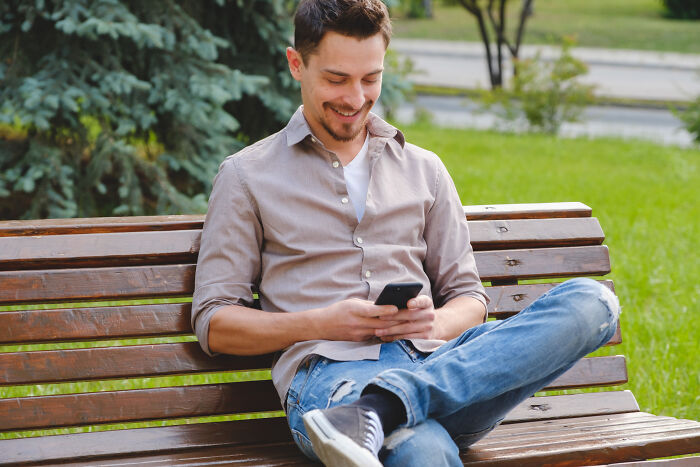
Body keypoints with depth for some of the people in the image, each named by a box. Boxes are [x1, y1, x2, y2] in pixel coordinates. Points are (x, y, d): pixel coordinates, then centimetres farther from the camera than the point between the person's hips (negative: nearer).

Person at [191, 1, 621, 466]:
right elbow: (214, 324, 9)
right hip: (330, 370, -7)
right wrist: (322, 323, -8)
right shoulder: (247, 176, 15)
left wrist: (434, 323, -2)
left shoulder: (423, 170, 26)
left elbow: (468, 298, 24)